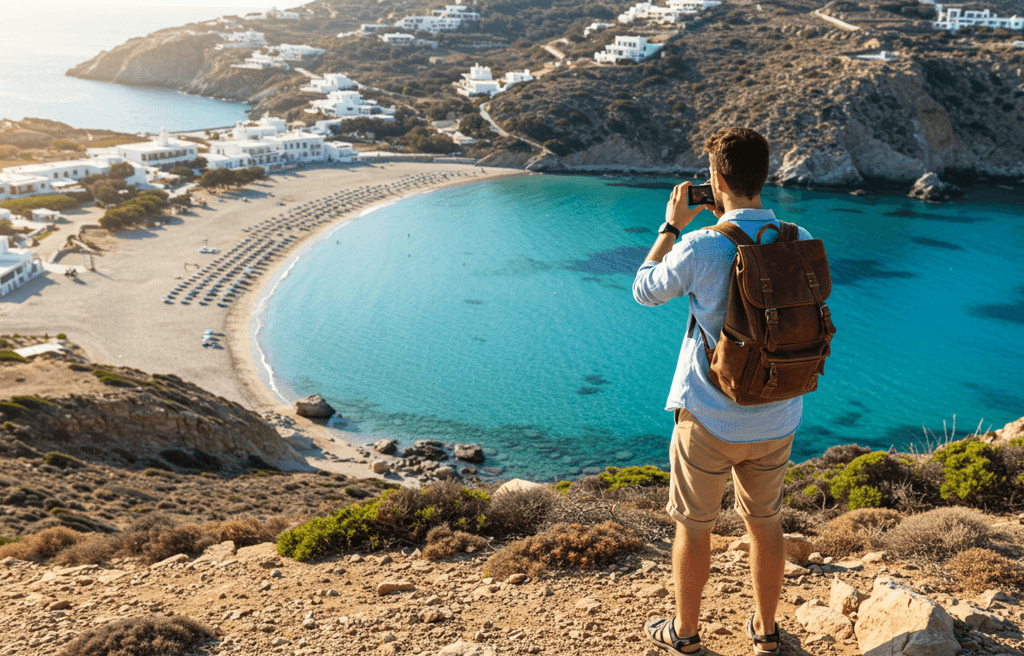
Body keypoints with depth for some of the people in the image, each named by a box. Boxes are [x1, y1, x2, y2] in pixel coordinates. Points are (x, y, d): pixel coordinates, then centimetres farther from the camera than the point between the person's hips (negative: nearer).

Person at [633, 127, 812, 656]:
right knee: (765, 522, 22)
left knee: (693, 526, 15)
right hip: (777, 418, 4)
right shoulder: (800, 243, -7)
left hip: (710, 418, -4)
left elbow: (644, 291, -3)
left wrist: (671, 225, 7)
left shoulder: (700, 248, -20)